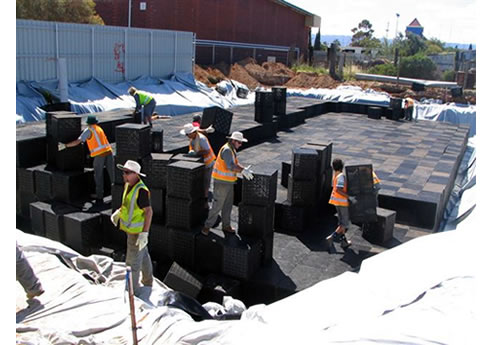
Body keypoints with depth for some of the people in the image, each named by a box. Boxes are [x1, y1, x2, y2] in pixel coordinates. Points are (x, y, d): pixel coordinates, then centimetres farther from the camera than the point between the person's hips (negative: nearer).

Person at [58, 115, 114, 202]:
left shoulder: (88, 130, 1)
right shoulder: (99, 128, 21)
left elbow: (77, 142, -7)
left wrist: (65, 145, -1)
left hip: (99, 154, -5)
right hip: (108, 151, 5)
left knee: (98, 175, 8)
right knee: (112, 173, 8)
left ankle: (99, 195, 15)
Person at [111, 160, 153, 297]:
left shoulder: (141, 190, -28)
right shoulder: (128, 185, 1)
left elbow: (149, 211, -28)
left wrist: (144, 234, -30)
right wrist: (118, 212, 4)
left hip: (137, 231, -9)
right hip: (132, 228, 9)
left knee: (133, 262, 2)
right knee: (143, 256, 24)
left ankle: (133, 290, 17)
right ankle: (148, 282, 41)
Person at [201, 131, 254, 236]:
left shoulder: (232, 149, 12)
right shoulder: (227, 150, -21)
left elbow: (235, 164, 10)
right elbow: (231, 166, -32)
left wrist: (244, 169, -4)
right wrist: (243, 171, -32)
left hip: (228, 182, 10)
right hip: (221, 182, -10)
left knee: (228, 205, 15)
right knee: (217, 205, -3)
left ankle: (226, 226, 27)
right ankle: (207, 226, 8)